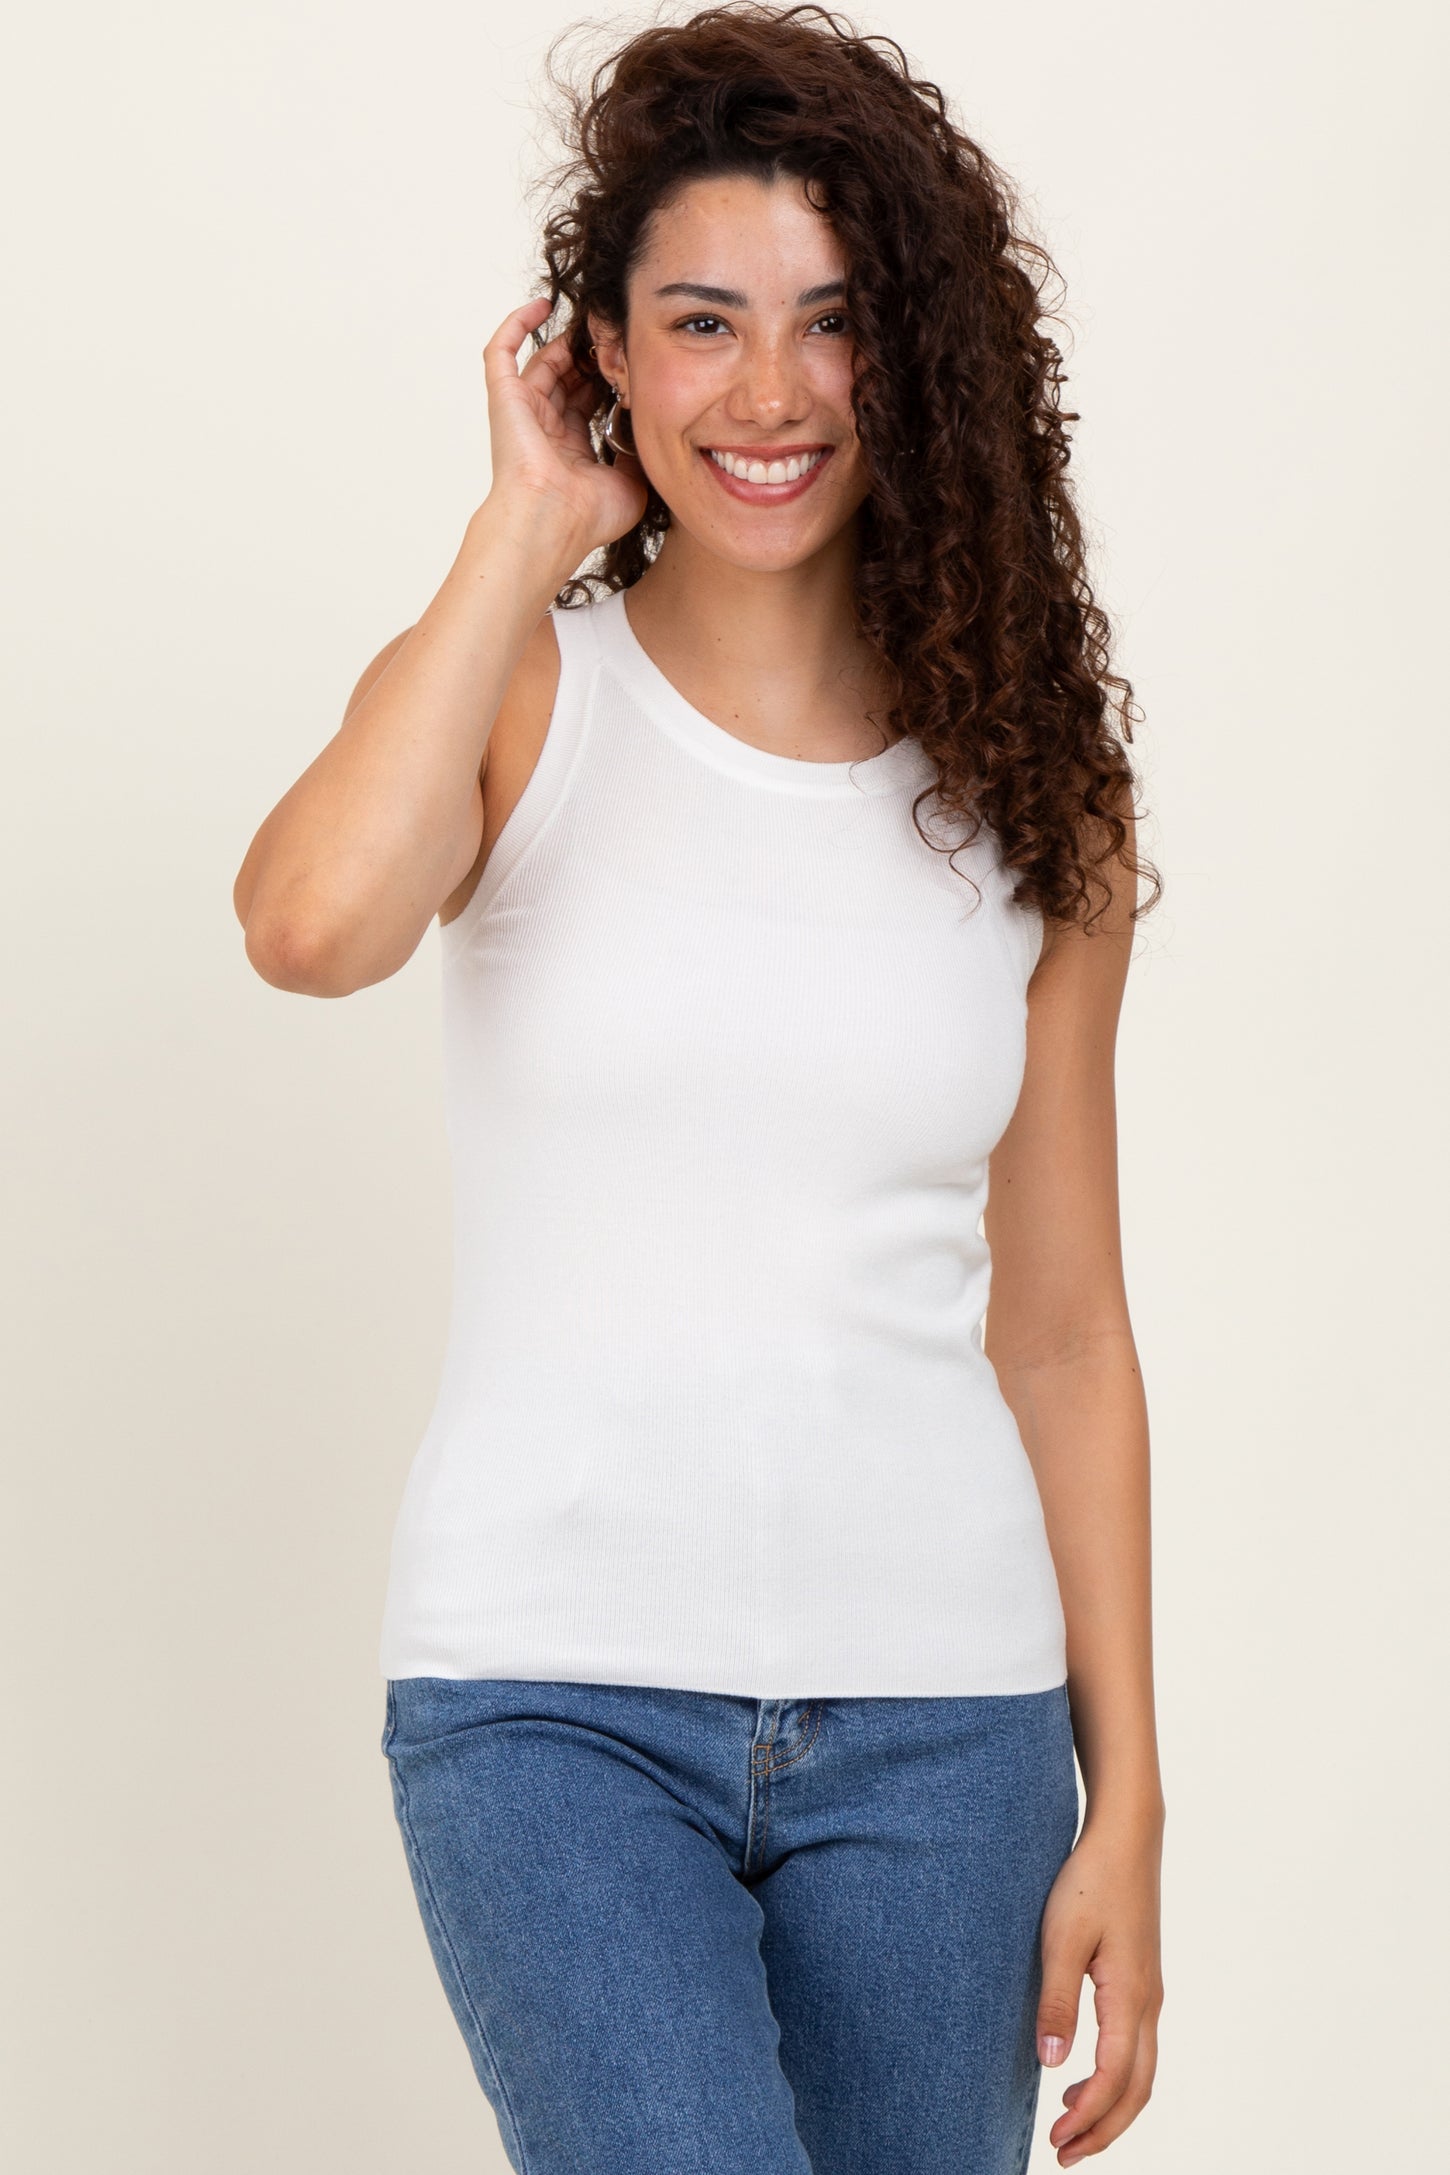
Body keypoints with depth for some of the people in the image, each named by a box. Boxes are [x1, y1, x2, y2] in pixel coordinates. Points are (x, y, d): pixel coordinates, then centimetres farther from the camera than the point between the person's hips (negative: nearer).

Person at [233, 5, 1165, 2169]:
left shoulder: (1024, 788, 6)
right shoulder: (523, 696, 0)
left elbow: (1062, 1335, 8)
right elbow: (316, 923, -24)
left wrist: (1126, 1806, 6)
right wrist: (528, 532, -11)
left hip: (936, 1712, 3)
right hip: (557, 1687, -2)